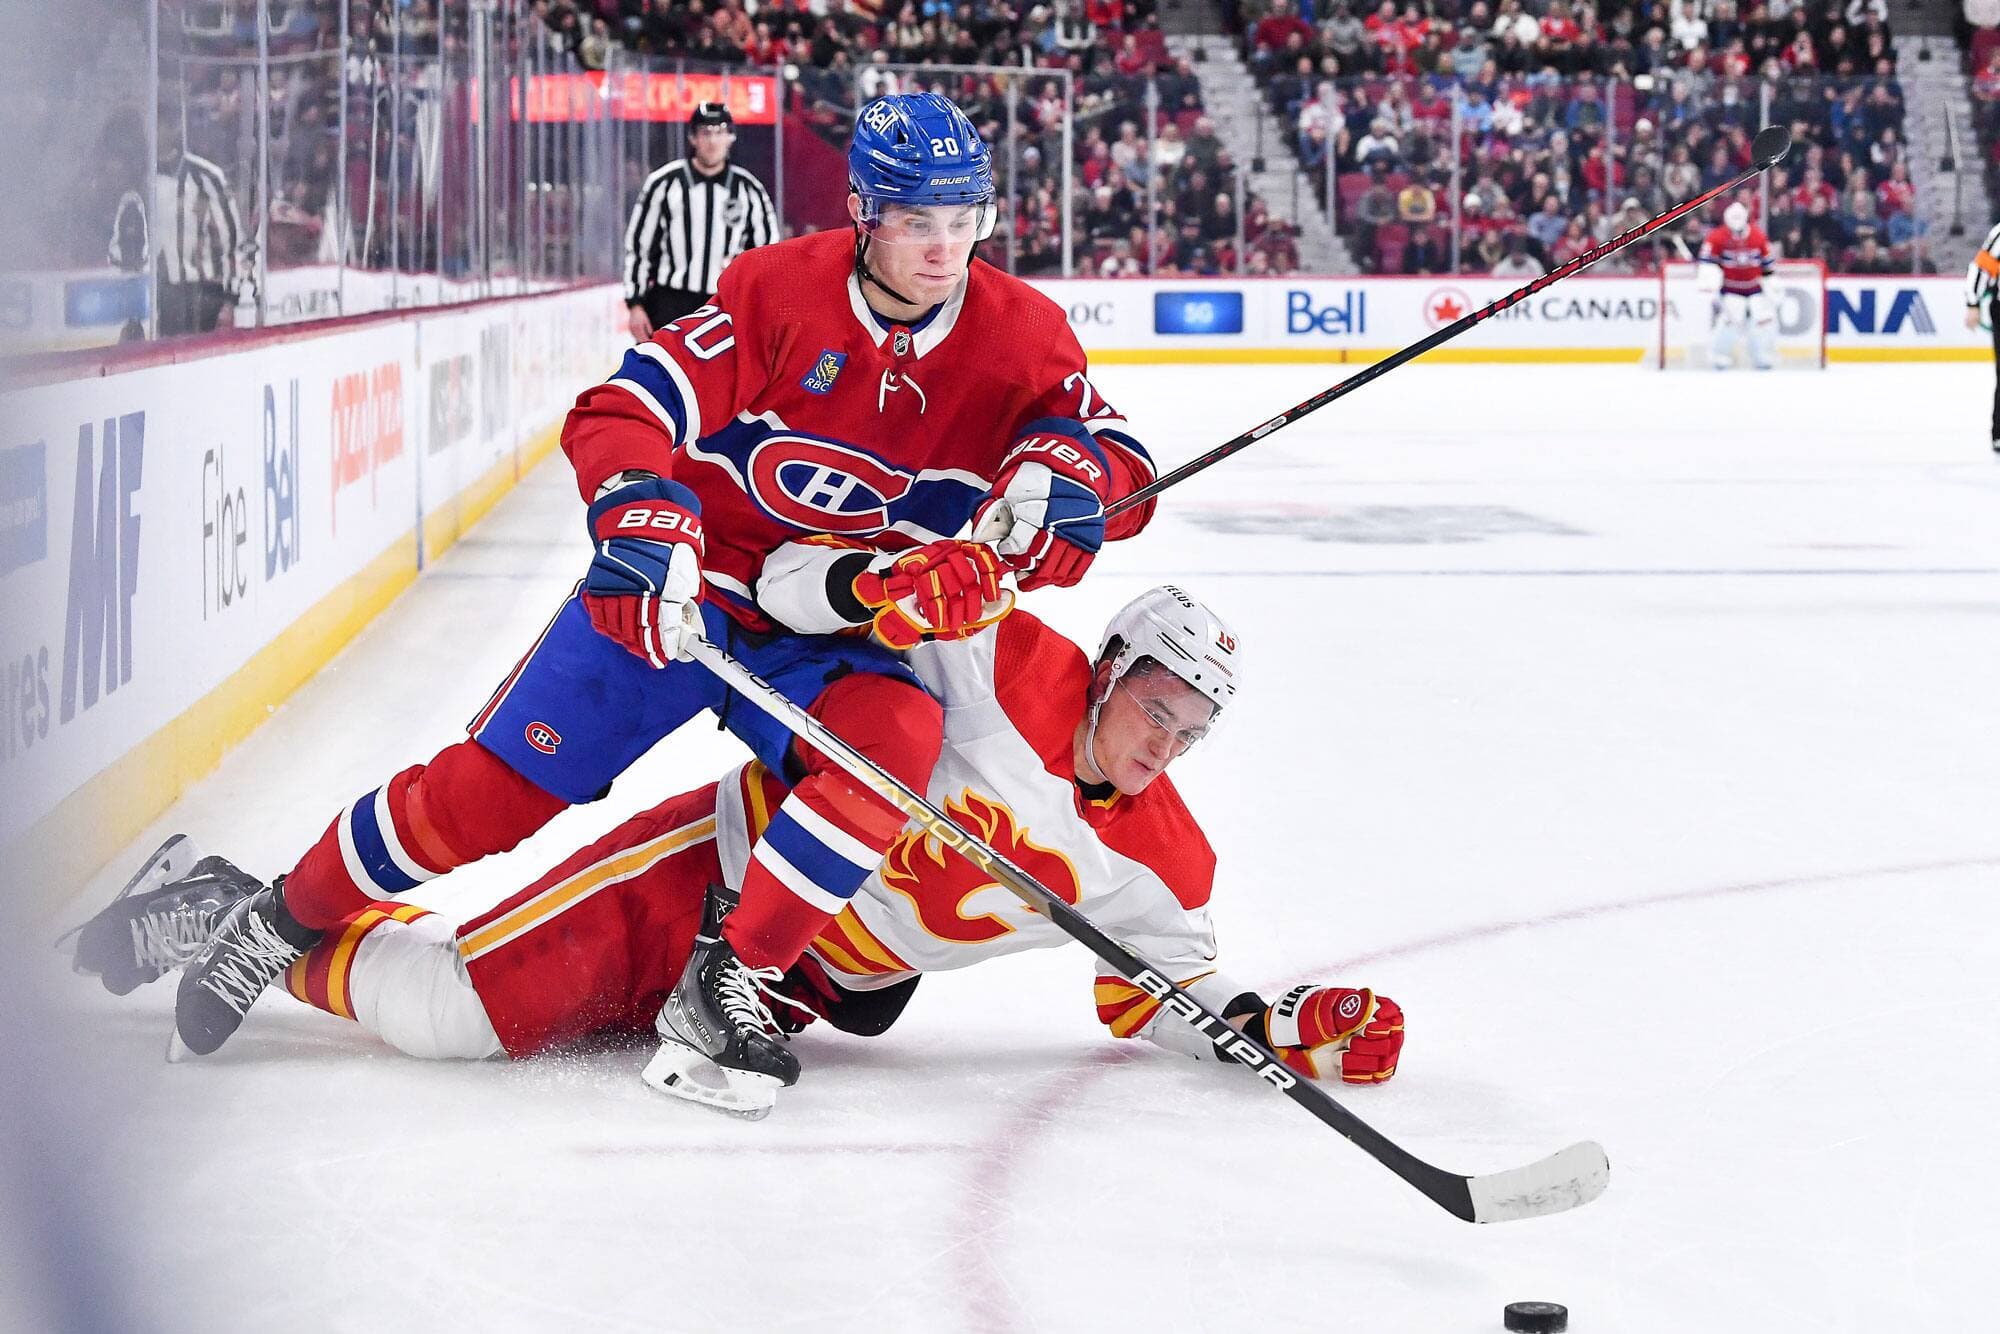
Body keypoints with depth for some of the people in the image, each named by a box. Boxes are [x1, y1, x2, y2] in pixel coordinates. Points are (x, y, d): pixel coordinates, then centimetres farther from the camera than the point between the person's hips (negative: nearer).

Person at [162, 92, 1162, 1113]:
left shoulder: (1021, 333, -7)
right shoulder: (782, 288, -15)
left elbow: (1119, 462, -6)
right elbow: (622, 413, -17)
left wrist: (1063, 472, -29)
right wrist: (642, 521, -36)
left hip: (835, 637, 2)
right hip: (686, 585, -2)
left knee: (900, 735, -31)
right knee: (491, 792, -8)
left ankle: (733, 980, -21)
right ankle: (286, 919, 16)